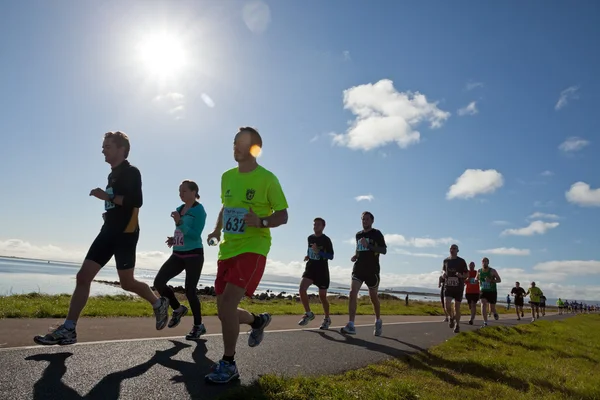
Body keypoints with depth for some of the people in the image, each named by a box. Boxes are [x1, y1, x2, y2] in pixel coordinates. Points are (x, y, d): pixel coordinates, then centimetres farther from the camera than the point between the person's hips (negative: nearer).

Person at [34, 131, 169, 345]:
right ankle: (68, 329, 3)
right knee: (83, 277, 0)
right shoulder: (113, 174, 20)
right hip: (109, 231, 9)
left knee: (127, 282, -1)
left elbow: (136, 201, -22)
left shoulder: (131, 172, -8)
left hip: (125, 233, -9)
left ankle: (159, 304, 22)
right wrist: (109, 213, 15)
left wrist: (108, 196, -22)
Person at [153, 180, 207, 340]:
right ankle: (178, 309, 20)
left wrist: (179, 222, -27)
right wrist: (173, 239, 4)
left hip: (194, 255, -7)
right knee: (158, 282, -2)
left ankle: (198, 326, 14)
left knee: (190, 290, -6)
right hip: (178, 254, 7)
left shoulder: (199, 210, -12)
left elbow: (195, 235, -20)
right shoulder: (179, 209, 10)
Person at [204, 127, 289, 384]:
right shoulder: (227, 176, 10)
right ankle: (258, 320, 40)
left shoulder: (267, 178, -8)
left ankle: (228, 364, 0)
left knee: (227, 302, -19)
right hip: (227, 249, 7)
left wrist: (261, 222, -24)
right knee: (224, 310, 9)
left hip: (252, 249, -7)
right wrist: (217, 230, 9)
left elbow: (282, 216, -6)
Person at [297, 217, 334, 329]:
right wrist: (307, 256, 5)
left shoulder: (326, 240, -9)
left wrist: (318, 252, -24)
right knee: (302, 289, -17)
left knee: (322, 296, 3)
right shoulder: (310, 238, 8)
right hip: (310, 268, 4)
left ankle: (327, 319, 25)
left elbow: (331, 256, -11)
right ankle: (308, 313, 1)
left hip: (322, 270, -4)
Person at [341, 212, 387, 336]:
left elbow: (384, 250, -11)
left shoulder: (376, 234, -3)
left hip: (372, 270, -4)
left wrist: (368, 245, -22)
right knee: (352, 293, -14)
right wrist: (355, 256, 5)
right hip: (358, 268, 4)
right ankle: (351, 325, -16)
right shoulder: (358, 235, 13)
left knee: (373, 297, 9)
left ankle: (378, 322, 33)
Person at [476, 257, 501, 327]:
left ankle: (495, 313, 45)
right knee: (483, 304, -22)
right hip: (483, 291, 2)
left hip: (492, 291, -1)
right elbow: (477, 278, 19)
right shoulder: (479, 271, 1)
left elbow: (499, 280, -8)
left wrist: (491, 280, -25)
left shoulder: (493, 271, -9)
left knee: (492, 309, 6)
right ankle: (485, 322, -21)